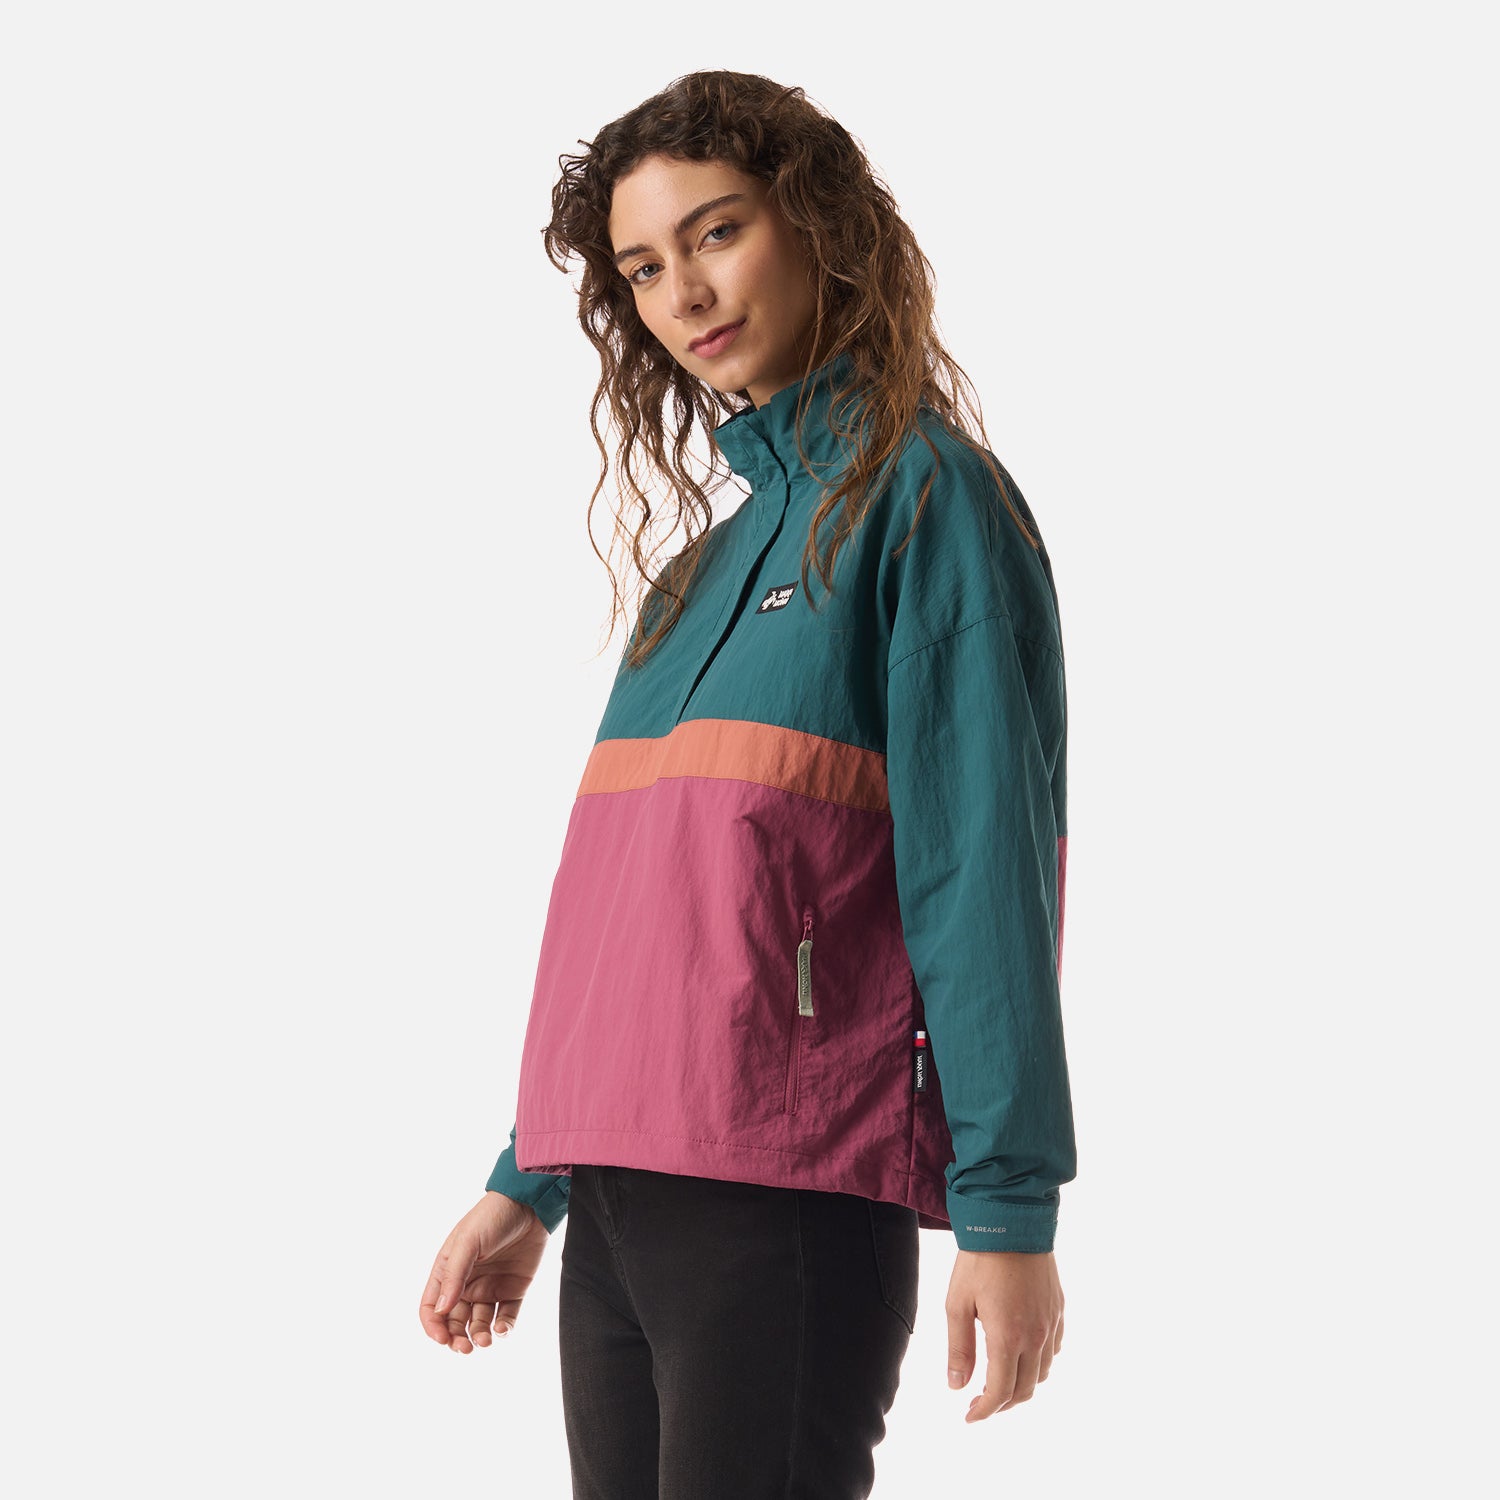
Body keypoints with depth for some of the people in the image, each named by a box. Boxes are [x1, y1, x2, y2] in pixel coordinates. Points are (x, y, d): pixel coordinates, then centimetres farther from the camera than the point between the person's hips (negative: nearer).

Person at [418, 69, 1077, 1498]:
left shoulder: (925, 495, -2)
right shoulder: (705, 557, 19)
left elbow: (984, 862, -10)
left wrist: (1008, 1208, -15)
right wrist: (528, 1184, 20)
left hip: (788, 1191, -7)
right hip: (616, 1193, 7)